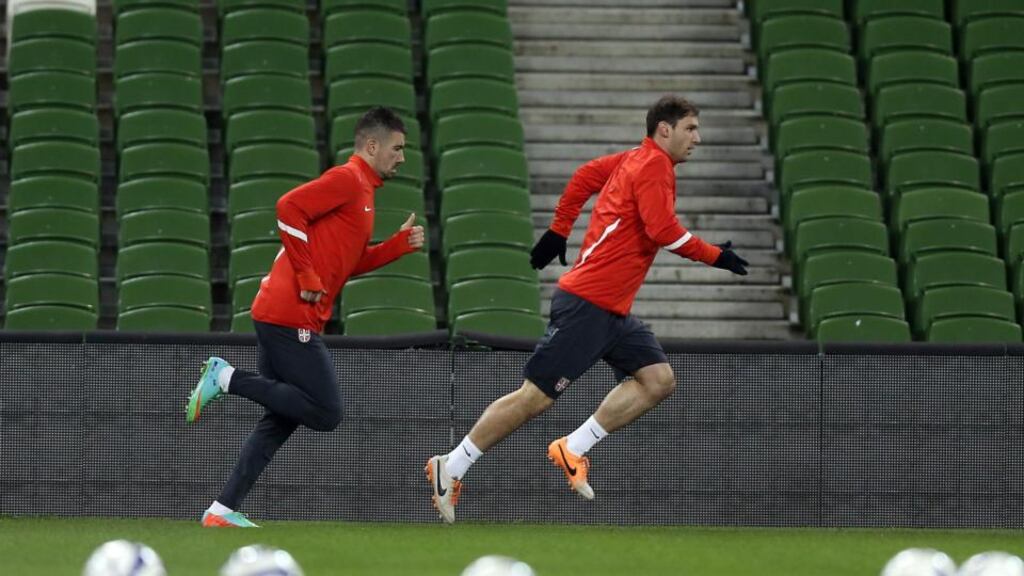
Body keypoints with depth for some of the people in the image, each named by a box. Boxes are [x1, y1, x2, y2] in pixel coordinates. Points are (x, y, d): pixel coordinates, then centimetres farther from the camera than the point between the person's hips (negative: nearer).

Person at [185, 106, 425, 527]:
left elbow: (349, 262, 26)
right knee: (326, 412, -11)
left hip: (281, 317, 10)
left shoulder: (362, 190, 22)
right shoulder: (347, 180, -8)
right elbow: (289, 208, -20)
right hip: (291, 316, -10)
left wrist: (400, 244, 15)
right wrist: (306, 277, -18)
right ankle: (227, 378, -8)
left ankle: (223, 511, 8)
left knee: (281, 421, 10)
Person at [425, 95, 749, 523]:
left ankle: (572, 451, 0)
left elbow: (585, 176, 24)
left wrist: (559, 230, 26)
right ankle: (451, 468, 3)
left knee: (658, 380, -1)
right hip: (586, 305, -10)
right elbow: (662, 230, -23)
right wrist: (716, 256, -15)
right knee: (537, 396, -7)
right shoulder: (654, 165, -13)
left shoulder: (634, 160, 14)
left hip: (612, 311, 10)